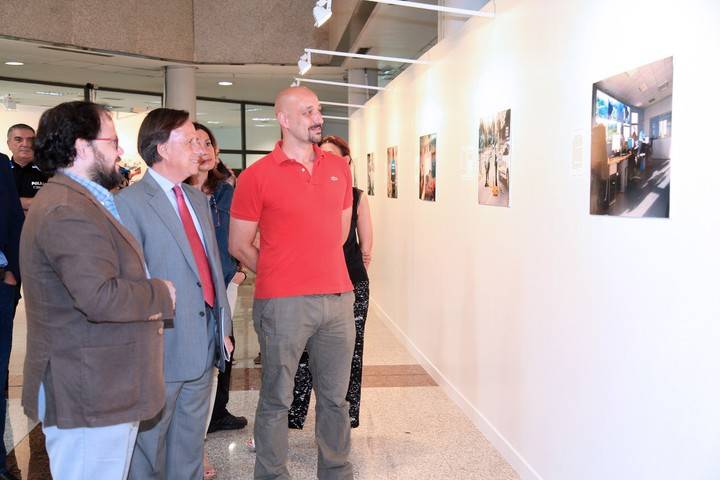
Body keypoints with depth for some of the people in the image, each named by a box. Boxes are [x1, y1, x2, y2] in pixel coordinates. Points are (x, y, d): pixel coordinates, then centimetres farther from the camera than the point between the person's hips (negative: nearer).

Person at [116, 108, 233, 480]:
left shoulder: (198, 199, 12)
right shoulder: (130, 202, -13)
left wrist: (223, 327, 12)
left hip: (204, 347, 7)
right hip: (161, 351, -7)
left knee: (190, 447, 20)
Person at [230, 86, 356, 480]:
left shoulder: (339, 168, 9)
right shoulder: (257, 176, -4)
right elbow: (239, 246, 2)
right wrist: (280, 277, 7)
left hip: (338, 297, 4)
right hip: (283, 304, -4)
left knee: (335, 397, 13)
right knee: (277, 399, 7)